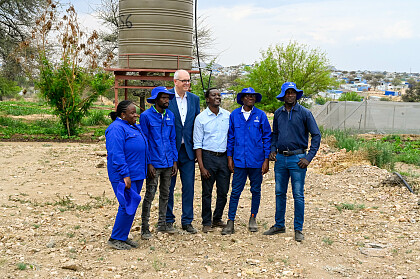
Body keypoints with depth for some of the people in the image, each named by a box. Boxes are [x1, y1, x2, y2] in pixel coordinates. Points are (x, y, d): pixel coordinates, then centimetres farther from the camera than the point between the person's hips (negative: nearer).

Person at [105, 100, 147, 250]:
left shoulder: (135, 127, 16)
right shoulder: (116, 129, -14)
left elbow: (143, 148, 26)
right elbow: (116, 154, -21)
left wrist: (145, 169, 20)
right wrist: (125, 175, -24)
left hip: (137, 174, 9)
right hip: (123, 175, -9)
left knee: (133, 206, 11)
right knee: (128, 206, -9)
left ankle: (123, 236, 22)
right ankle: (115, 239, 4)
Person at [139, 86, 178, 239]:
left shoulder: (170, 115, 9)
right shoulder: (146, 116, -7)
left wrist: (174, 161, 9)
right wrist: (149, 163, -12)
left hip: (168, 162, 6)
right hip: (154, 163, -6)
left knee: (165, 194, 14)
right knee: (150, 195, -2)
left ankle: (162, 224, 26)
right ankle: (145, 228, 8)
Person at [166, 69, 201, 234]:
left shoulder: (194, 99, 8)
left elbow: (197, 124, 10)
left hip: (188, 149, 3)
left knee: (189, 186, 6)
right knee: (168, 186, 8)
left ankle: (187, 221, 18)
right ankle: (168, 220, 23)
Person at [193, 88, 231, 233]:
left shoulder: (228, 115, 6)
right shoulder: (201, 118, -3)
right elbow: (197, 144, -4)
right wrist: (201, 166, -10)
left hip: (224, 157, 3)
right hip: (208, 157, -3)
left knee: (223, 192, 9)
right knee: (207, 192, 4)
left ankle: (217, 219, 27)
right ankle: (207, 222, 17)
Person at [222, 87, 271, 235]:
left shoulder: (261, 115, 2)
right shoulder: (234, 115, 6)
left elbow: (267, 138, 4)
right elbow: (230, 137, 10)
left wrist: (266, 160, -1)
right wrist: (230, 158, 5)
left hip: (256, 161, 0)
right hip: (239, 160, 0)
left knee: (256, 190, 10)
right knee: (235, 191, -1)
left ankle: (253, 219, 26)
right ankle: (230, 221, 5)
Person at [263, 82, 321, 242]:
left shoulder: (304, 113, -5)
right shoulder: (278, 113, 9)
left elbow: (316, 135, -4)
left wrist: (309, 157, -11)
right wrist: (273, 149, 5)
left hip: (297, 158, -4)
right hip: (280, 158, 4)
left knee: (298, 195, -1)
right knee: (279, 193, 11)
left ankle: (298, 229, 9)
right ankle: (279, 225, 23)